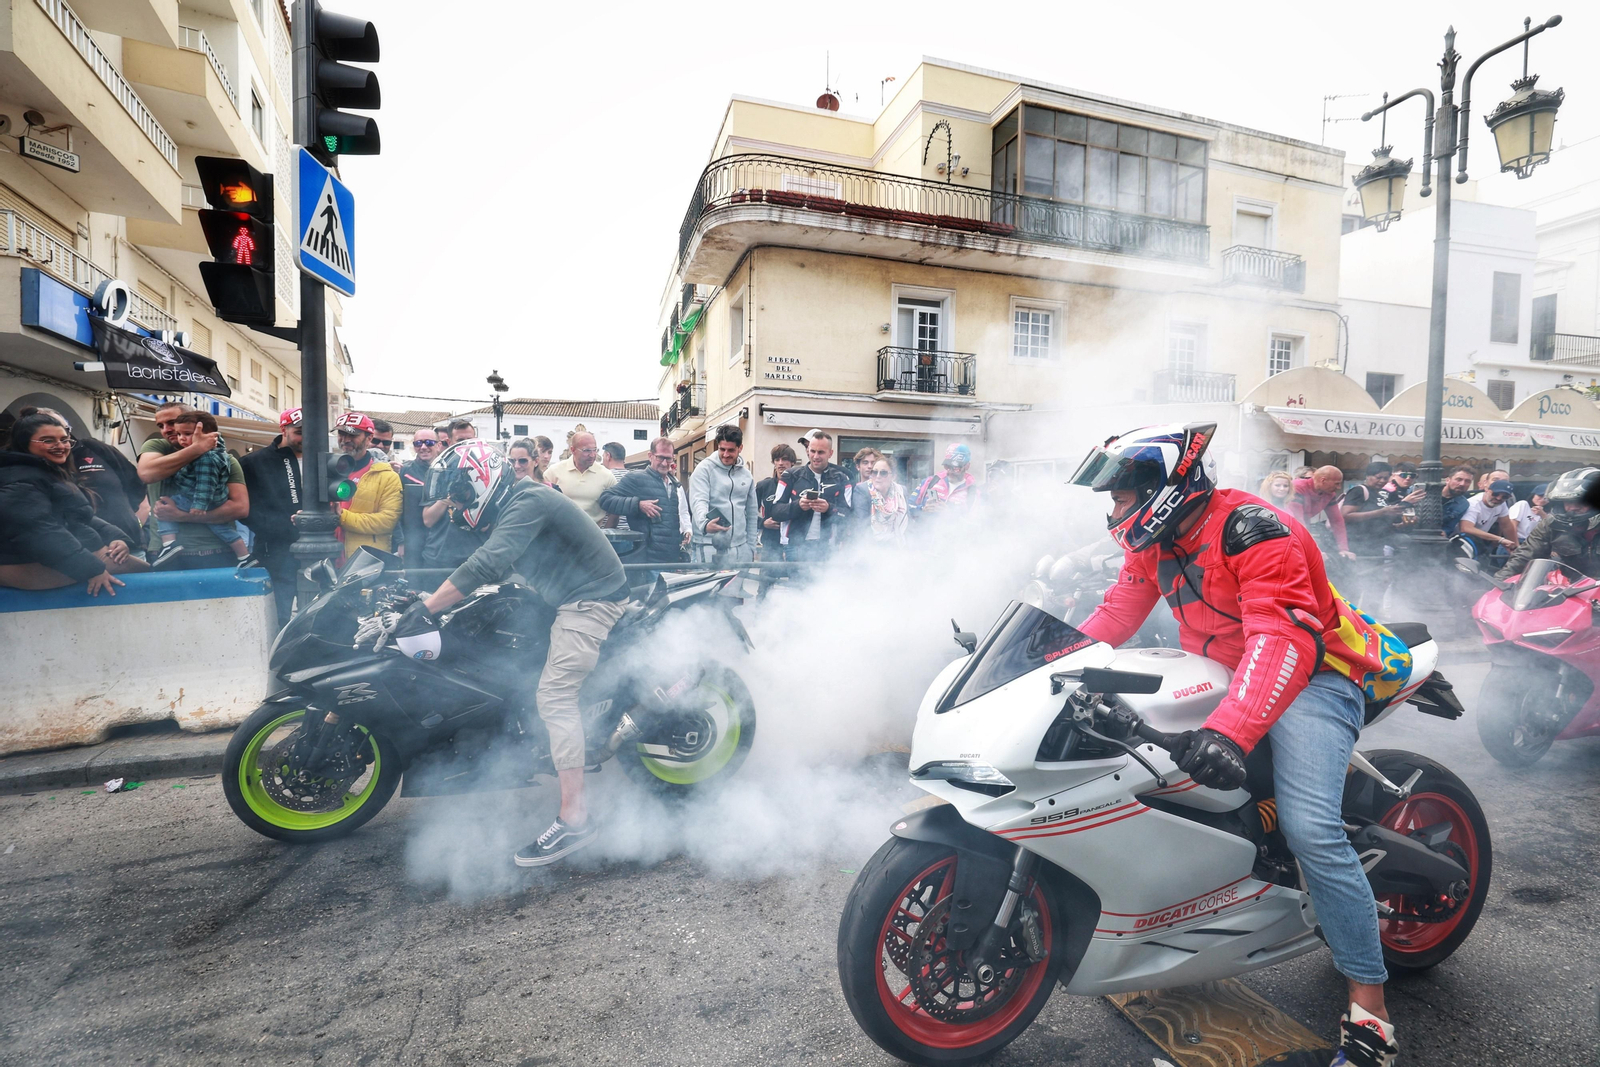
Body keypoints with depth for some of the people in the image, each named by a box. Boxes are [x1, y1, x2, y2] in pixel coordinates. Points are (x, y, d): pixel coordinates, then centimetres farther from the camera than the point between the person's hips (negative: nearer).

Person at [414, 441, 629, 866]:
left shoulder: (526, 503, -19)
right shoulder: (507, 510, 15)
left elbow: (487, 564, -30)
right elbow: (494, 568, 24)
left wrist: (426, 607, -27)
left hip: (590, 598, -11)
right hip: (570, 599, 11)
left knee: (554, 696, -16)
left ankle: (573, 818, -14)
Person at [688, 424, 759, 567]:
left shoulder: (747, 475, 12)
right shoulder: (704, 469, -3)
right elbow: (699, 501, -17)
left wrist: (751, 545, 13)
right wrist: (704, 523, -38)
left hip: (740, 548, 5)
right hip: (710, 547, -4)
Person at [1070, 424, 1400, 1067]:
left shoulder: (1250, 528, -24)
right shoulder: (1153, 543, 3)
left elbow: (1286, 640, -35)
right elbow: (1115, 616, 7)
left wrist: (1229, 731, -47)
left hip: (1307, 677, -8)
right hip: (1225, 678, 8)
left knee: (1309, 828, -24)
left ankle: (1369, 1013, -6)